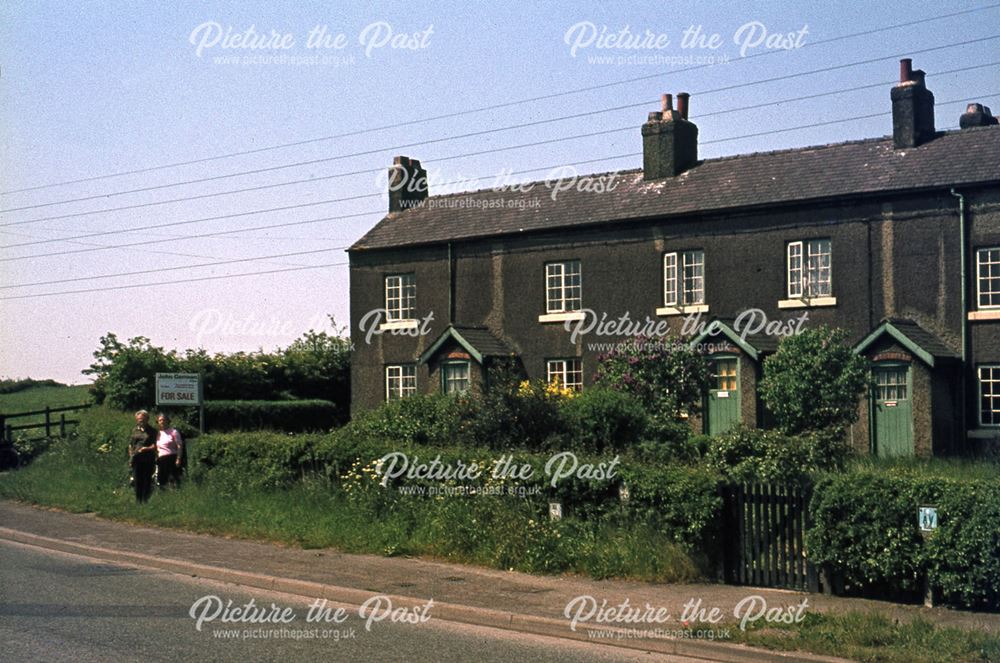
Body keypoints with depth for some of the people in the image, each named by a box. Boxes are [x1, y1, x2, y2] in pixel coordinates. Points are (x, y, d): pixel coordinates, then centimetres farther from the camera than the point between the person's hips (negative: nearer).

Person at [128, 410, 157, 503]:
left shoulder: (152, 431, 6)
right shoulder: (135, 430, 16)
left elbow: (155, 446, 0)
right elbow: (130, 445, 18)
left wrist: (146, 448, -18)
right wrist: (131, 457, 8)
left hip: (148, 459, -3)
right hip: (136, 459, 3)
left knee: (147, 481, -3)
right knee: (137, 481, 4)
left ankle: (146, 501, 1)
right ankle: (138, 501, 10)